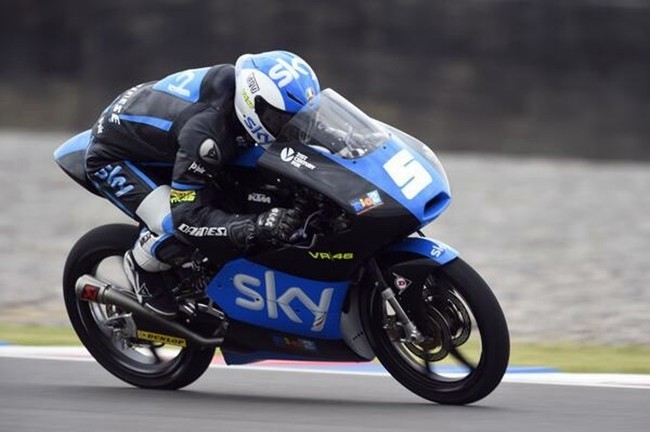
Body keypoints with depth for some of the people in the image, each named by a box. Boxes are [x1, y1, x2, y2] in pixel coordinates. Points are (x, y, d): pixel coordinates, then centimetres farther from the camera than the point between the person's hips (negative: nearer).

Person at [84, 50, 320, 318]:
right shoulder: (206, 131, -42)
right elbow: (189, 217, -40)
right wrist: (257, 226, -50)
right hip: (113, 157, -9)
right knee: (180, 230, -27)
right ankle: (141, 266, 3)